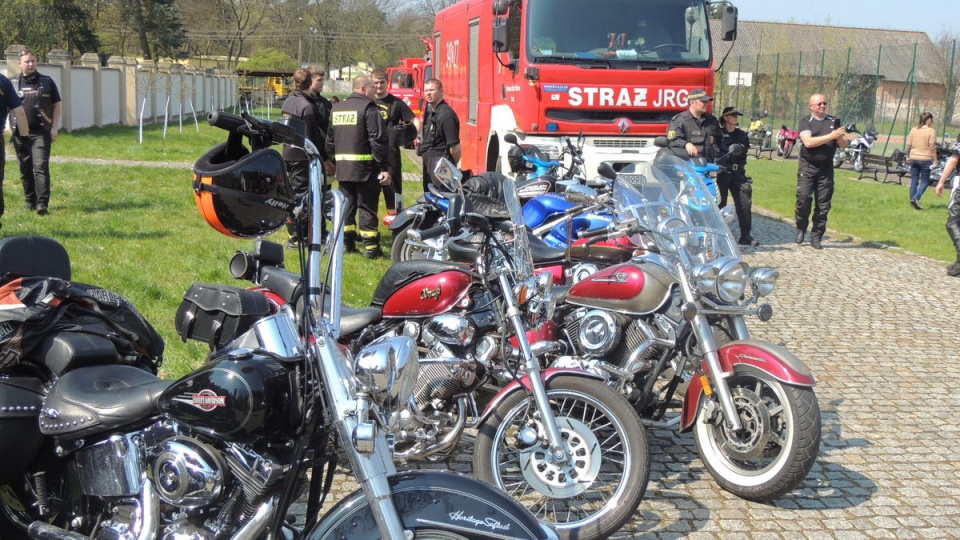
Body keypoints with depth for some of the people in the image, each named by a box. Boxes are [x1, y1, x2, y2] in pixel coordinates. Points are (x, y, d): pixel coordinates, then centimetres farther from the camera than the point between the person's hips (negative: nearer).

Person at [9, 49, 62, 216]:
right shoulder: (13, 83, 8)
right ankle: (30, 202, 18)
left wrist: (54, 127, 0)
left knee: (41, 167, -13)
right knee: (25, 169, 8)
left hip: (41, 132, -2)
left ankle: (42, 203, -16)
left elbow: (56, 105, 8)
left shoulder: (47, 82, 6)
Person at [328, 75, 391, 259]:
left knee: (346, 205, 13)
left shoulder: (337, 108, 14)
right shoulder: (369, 108, -10)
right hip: (365, 167, -6)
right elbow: (377, 140, -16)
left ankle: (347, 243, 17)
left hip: (342, 166, 6)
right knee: (367, 207, -3)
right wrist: (384, 168, -15)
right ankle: (371, 247, -3)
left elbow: (330, 140, 18)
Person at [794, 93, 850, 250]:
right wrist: (831, 136, -19)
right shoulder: (806, 122, 1)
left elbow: (844, 145, 9)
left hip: (826, 168, 3)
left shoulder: (833, 122, 11)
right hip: (808, 166, -3)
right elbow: (808, 142, -16)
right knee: (804, 198, -14)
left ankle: (816, 237, 8)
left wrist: (840, 137, -13)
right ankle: (801, 228, 8)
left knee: (823, 204, 1)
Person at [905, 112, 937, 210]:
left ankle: (912, 201, 13)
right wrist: (935, 160, -4)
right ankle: (916, 198, -16)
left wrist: (908, 156, 20)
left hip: (914, 158, 5)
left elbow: (909, 145, 7)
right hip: (925, 159, -5)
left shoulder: (913, 130, 5)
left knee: (914, 180, 11)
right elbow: (932, 147, -10)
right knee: (925, 181, 3)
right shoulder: (931, 131, -9)